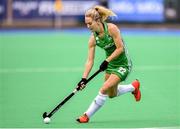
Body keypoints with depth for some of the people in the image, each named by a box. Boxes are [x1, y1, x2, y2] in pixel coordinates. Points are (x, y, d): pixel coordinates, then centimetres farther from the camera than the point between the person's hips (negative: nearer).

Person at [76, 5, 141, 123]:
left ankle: (87, 115, -4)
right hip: (111, 65, 7)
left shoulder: (111, 28, -25)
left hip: (123, 64, -7)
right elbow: (90, 61, -9)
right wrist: (84, 78, -18)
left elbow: (120, 48, -22)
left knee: (104, 90, -16)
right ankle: (134, 87, 45)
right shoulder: (93, 38, -10)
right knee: (112, 94, 20)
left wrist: (107, 61, -26)